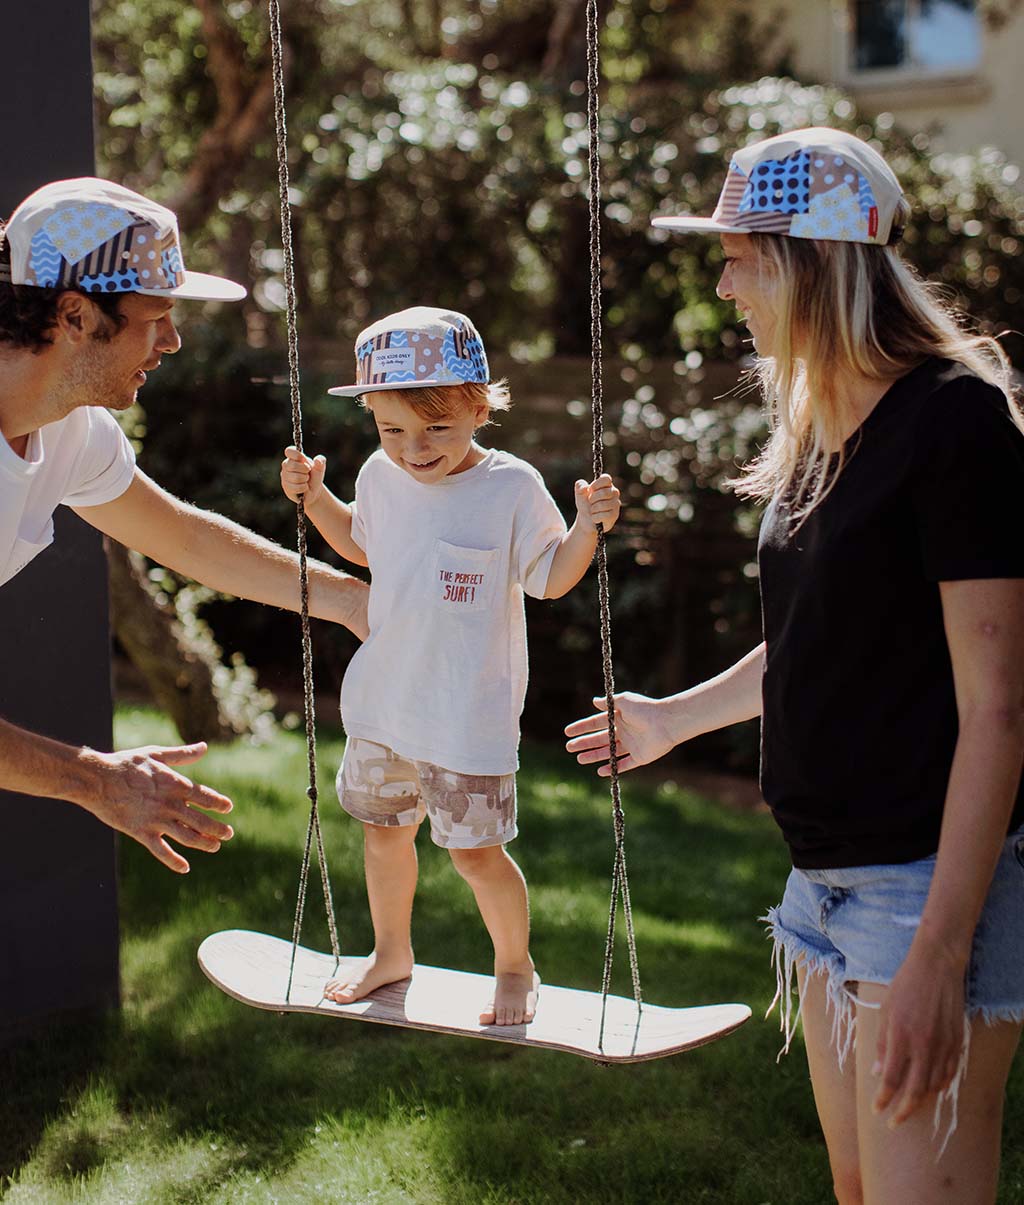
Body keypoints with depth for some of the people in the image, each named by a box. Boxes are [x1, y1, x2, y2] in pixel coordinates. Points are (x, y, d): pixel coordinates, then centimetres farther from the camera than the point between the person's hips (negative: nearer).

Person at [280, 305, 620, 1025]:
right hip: (383, 702, 6)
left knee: (475, 851, 2)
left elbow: (551, 579, -9)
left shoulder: (512, 487, -16)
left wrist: (588, 527, -24)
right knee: (384, 830, 20)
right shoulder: (381, 477, 0)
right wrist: (314, 496, 9)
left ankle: (516, 967, 28)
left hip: (468, 715, -5)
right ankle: (392, 952, 44)